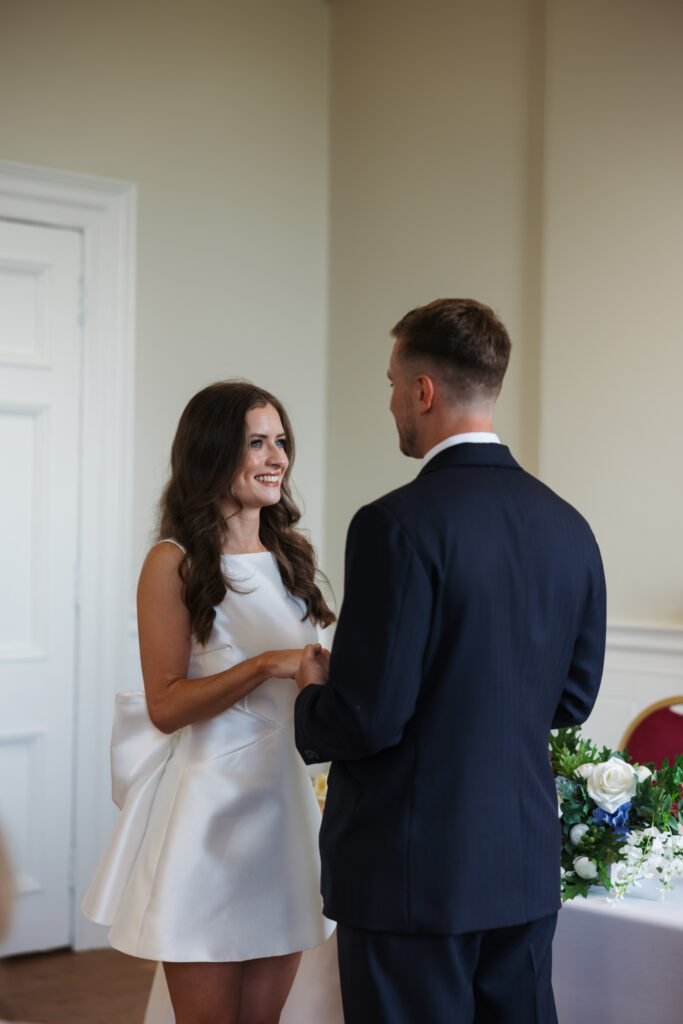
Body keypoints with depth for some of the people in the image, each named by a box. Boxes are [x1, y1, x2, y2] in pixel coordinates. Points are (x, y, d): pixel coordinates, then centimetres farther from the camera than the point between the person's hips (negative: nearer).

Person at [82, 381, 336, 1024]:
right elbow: (166, 706, -14)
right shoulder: (173, 564, -7)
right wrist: (268, 665, -22)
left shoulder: (289, 557, 12)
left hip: (285, 799, 6)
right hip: (208, 806, -6)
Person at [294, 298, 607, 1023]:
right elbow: (571, 699, 10)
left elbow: (369, 718, -19)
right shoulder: (567, 527, 3)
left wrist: (313, 697, 1)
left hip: (412, 874, -7)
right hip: (526, 865, 7)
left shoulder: (398, 525, -18)